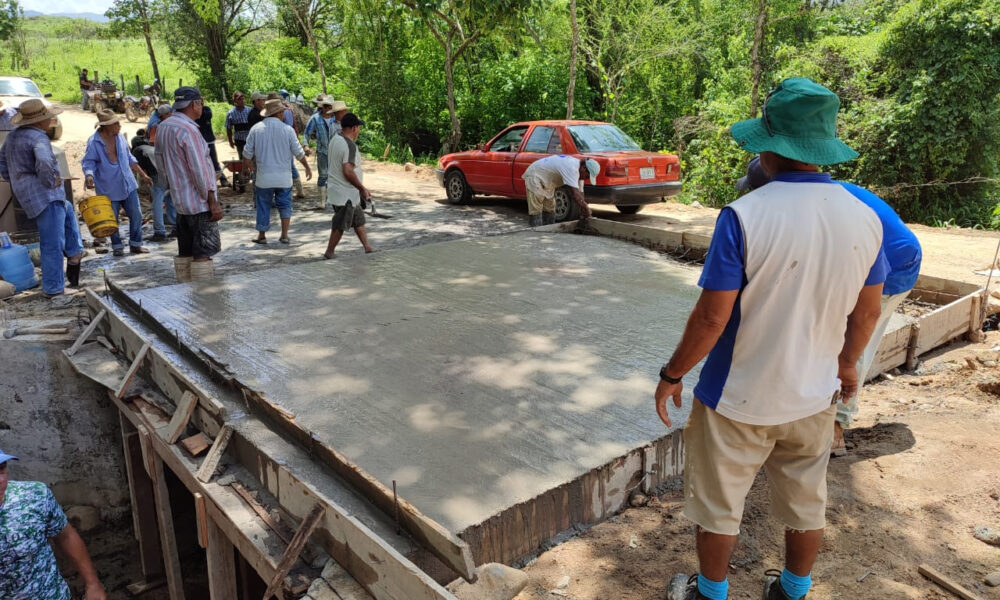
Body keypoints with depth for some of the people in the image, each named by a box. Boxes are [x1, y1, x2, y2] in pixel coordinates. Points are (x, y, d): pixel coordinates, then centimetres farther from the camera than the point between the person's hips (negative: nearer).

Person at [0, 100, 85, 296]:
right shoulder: (38, 138, -18)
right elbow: (44, 162, -37)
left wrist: (16, 182, 25)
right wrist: (50, 181, -21)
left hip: (27, 193, 10)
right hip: (45, 196, -10)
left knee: (67, 210, 34)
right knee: (52, 244, -4)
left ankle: (74, 254, 35)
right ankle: (52, 288, 1)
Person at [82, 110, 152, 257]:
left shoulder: (120, 137, 5)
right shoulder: (94, 142, -11)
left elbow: (129, 158, 15)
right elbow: (88, 162, -11)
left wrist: (143, 175, 14)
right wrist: (89, 176, -31)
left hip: (128, 185, 5)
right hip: (109, 189, -4)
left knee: (136, 215, 5)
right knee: (112, 220, 5)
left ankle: (135, 244, 18)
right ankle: (117, 247, 21)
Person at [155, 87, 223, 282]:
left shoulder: (164, 127, 11)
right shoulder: (188, 129, -17)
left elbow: (160, 159, 19)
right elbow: (199, 170, -20)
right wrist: (213, 201, -16)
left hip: (180, 200, 9)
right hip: (199, 201, -9)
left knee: (185, 252, 14)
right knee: (204, 252, -5)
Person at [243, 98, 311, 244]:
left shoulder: (256, 129, -4)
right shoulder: (288, 130, -6)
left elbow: (247, 153, 1)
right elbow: (298, 153, -1)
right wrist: (307, 168, 14)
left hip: (264, 177, 0)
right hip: (284, 177, 0)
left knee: (263, 206, 11)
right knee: (285, 205, 13)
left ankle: (262, 235, 20)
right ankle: (284, 235, 10)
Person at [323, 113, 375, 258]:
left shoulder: (334, 140, 8)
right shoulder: (350, 145, -22)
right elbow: (348, 171, -29)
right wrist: (362, 188, -18)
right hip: (345, 193, -10)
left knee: (358, 219, 19)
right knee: (340, 226, 1)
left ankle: (368, 248, 26)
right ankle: (329, 253, 9)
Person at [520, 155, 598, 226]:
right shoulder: (571, 168, -31)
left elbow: (580, 193, 2)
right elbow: (575, 193, -38)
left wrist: (583, 212, -4)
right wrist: (586, 209, -33)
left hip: (547, 181, 11)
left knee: (549, 209, 12)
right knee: (536, 210, -14)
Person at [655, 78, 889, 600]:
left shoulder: (744, 216, -24)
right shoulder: (864, 218, -6)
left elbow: (712, 317, -22)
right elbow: (868, 310, 5)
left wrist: (672, 375, -7)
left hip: (738, 399, -5)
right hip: (815, 396, 5)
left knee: (718, 507, 17)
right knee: (806, 504, 24)